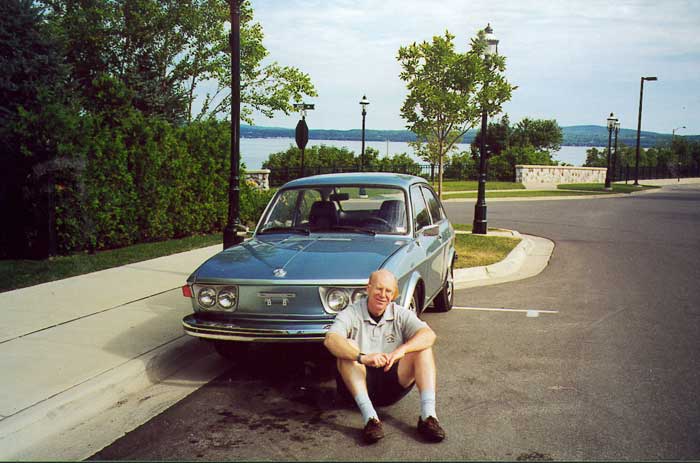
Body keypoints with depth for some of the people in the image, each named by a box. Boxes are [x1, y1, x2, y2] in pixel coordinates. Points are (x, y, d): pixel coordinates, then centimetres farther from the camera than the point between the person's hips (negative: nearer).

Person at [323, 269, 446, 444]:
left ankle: (428, 415, -29)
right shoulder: (351, 314, -4)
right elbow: (330, 340, -24)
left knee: (423, 348, -17)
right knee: (347, 346, -27)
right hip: (361, 383, -2)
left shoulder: (401, 314, 4)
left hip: (394, 384, 2)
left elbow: (429, 335, -14)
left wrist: (401, 350, -33)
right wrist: (362, 357, -41)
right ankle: (370, 418, -39)